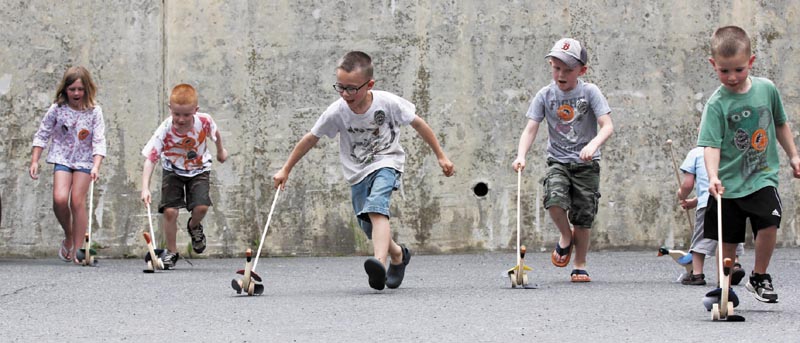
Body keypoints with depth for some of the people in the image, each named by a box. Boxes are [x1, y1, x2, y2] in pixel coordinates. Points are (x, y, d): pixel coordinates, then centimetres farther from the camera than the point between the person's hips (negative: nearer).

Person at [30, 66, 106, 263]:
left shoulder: (94, 112, -7)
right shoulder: (57, 110, -4)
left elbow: (99, 142, -10)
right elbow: (42, 135, 4)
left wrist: (96, 166, -22)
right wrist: (34, 161, 0)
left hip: (84, 160, -1)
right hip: (62, 158, 1)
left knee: (78, 202, -8)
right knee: (60, 199, -18)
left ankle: (78, 249, -1)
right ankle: (68, 236, 8)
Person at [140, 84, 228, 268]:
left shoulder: (204, 121, -25)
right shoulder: (164, 131, -30)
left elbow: (215, 133, 0)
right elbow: (150, 159, -31)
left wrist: (221, 151, 19)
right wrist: (145, 188, -42)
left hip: (199, 169, 1)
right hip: (173, 170, -1)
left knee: (201, 206, -18)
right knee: (170, 210, -12)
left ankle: (194, 226, 20)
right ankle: (171, 251, 9)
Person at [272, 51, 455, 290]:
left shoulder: (387, 102, -20)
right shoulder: (336, 112, -17)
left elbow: (418, 124, -6)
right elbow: (310, 139, -3)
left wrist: (441, 156, 0)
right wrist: (286, 170, 4)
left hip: (386, 163, -4)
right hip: (357, 172, 4)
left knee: (376, 208, -30)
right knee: (370, 228, 5)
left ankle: (380, 262, -47)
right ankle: (398, 254, 36)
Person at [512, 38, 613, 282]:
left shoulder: (589, 92, -7)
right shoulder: (545, 95, -1)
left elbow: (607, 126, -15)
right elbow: (531, 129, -6)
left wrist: (593, 144, -35)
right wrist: (521, 156, -24)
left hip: (586, 163, -1)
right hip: (558, 161, 1)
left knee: (583, 216, 0)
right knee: (555, 199, -26)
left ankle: (580, 265, 18)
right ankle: (565, 237, 4)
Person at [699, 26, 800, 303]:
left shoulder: (767, 89, 1)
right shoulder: (716, 104, -9)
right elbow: (711, 145, -17)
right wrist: (713, 177, -31)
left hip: (762, 177, 1)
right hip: (729, 183, -1)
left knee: (769, 223, -20)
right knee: (727, 241, 4)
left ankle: (759, 276, 2)